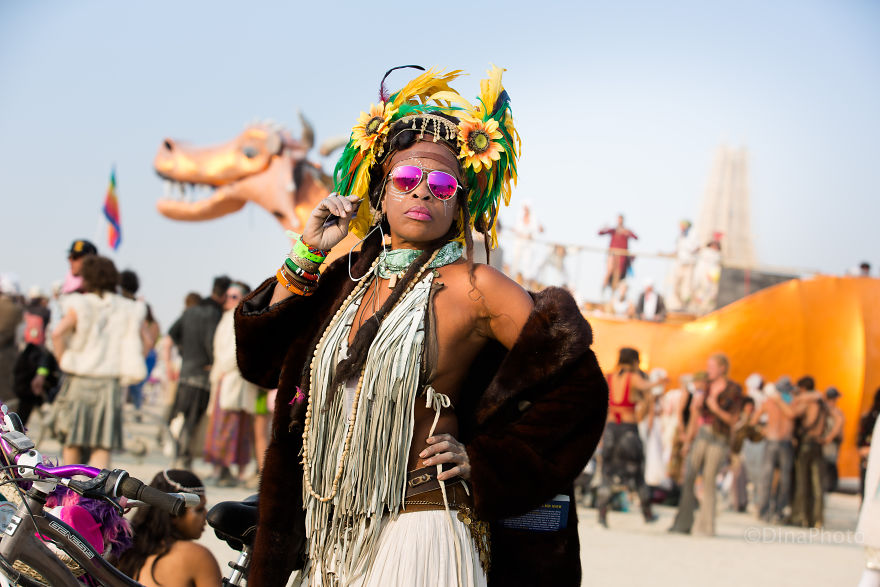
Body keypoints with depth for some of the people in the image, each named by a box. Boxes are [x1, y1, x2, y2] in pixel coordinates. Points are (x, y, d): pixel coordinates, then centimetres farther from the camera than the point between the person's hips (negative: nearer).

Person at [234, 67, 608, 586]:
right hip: (334, 536, 6)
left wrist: (484, 462, -5)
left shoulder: (472, 287, -7)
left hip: (420, 529, -5)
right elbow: (261, 358, 10)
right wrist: (306, 253, 5)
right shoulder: (350, 280, 11)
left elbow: (579, 385, -6)